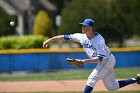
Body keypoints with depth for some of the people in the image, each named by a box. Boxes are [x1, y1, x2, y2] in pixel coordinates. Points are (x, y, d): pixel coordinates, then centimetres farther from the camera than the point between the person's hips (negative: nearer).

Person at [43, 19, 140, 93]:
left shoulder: (99, 40, -26)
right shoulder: (81, 36, -6)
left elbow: (100, 58, -32)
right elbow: (65, 37, -4)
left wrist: (85, 61, -43)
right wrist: (49, 40, -9)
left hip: (107, 59, -8)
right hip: (102, 62, 8)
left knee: (92, 79, -18)